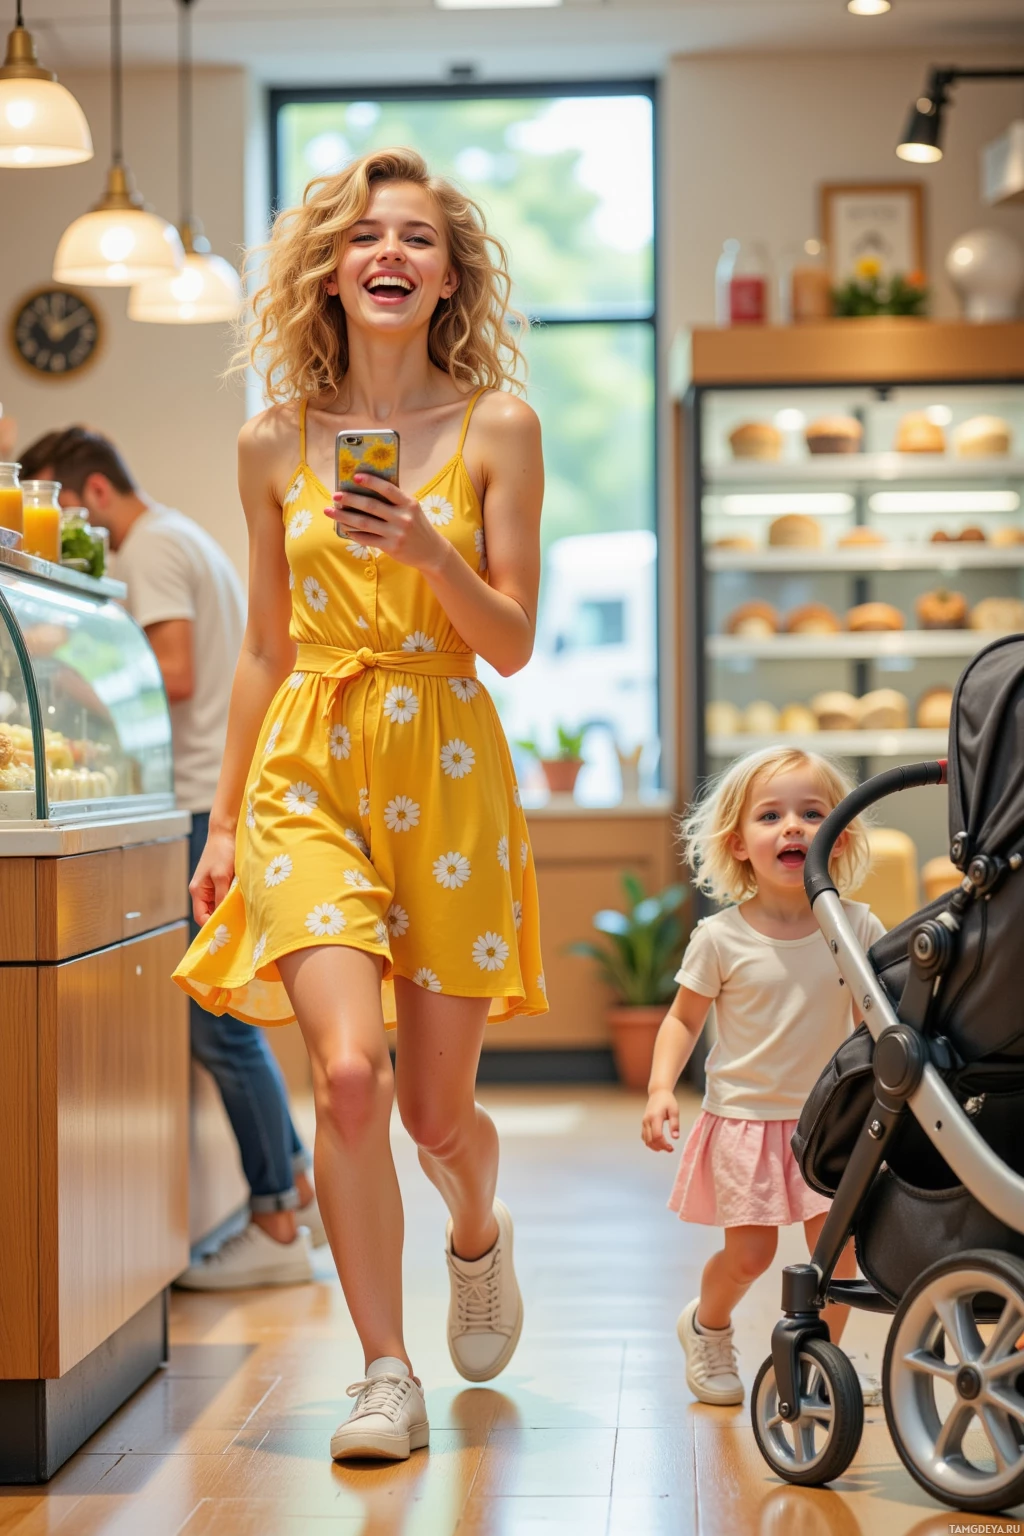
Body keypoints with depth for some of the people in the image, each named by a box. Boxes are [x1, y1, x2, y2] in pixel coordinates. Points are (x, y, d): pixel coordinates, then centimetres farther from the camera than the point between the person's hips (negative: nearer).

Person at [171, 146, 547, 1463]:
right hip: (307, 771, 1)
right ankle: (387, 1374, -3)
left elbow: (513, 642, -1)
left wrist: (427, 550, -19)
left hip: (448, 772, -1)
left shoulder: (496, 428, 0)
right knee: (347, 1069, -18)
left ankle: (479, 1233, 43)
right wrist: (224, 821, 12)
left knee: (436, 1109, 6)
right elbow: (265, 647, 13)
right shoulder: (277, 443, 7)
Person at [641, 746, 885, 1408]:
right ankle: (708, 1327, 28)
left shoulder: (857, 927, -3)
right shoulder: (721, 938, -9)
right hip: (745, 1117, -2)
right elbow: (684, 1018, 0)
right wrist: (662, 1087, -13)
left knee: (838, 1244, -1)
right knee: (749, 1252, -3)